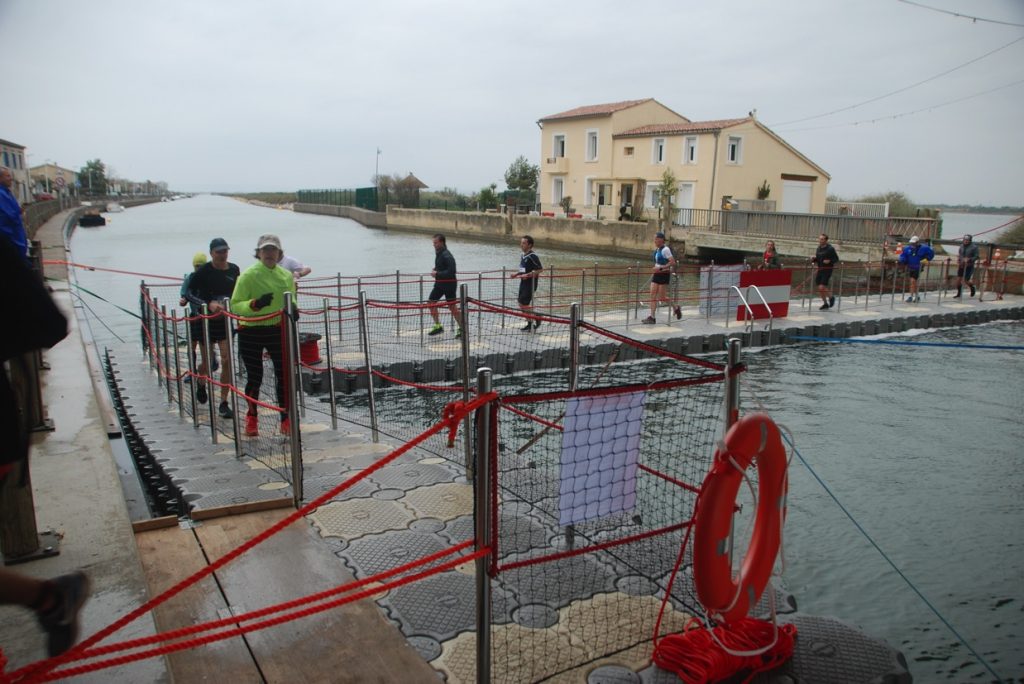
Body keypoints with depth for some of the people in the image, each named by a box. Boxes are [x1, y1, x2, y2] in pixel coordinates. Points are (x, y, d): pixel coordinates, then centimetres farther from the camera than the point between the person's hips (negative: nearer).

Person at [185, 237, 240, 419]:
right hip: (206, 320, -2)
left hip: (225, 321, 2)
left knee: (227, 360, -6)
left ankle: (223, 404, 2)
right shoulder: (203, 271, -12)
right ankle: (200, 383, 44)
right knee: (207, 363, 8)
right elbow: (189, 294, -14)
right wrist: (208, 304, -27)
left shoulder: (234, 270, 1)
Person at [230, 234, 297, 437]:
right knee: (254, 377, 5)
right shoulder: (248, 275, -8)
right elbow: (235, 305, -11)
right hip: (251, 332, -3)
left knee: (284, 374, 0)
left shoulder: (286, 275, 5)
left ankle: (286, 419, 11)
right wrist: (255, 304, -28)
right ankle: (251, 419, 25)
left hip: (277, 330, 3)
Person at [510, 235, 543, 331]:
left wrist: (528, 275, -25)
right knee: (521, 304, 9)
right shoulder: (523, 256, 12)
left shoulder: (533, 256, -15)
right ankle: (530, 323, 20)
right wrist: (516, 274, 10)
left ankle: (536, 318, 7)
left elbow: (540, 269, -19)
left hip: (530, 284, -9)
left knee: (524, 304, -11)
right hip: (523, 283, 9)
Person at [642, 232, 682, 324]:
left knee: (662, 297, -2)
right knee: (653, 295, 0)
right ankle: (652, 317, 0)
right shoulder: (657, 249, 12)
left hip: (664, 275, -8)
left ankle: (676, 308, 21)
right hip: (656, 275, 8)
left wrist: (660, 268, -24)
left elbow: (673, 262, -20)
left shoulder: (665, 249, -14)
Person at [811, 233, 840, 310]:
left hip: (827, 270, -7)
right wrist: (813, 259, -2)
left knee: (822, 287, -15)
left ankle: (831, 297, 13)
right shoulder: (819, 248, 9)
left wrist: (829, 261, -23)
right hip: (820, 270, 7)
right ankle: (825, 304, 24)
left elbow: (836, 259, -6)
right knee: (819, 288, 8)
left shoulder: (830, 249, -10)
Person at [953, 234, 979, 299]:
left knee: (966, 280, -5)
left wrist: (969, 259, -22)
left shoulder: (974, 247, -8)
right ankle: (959, 294, 12)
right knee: (958, 279, 0)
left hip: (969, 266, -4)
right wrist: (958, 262, 5)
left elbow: (976, 257, -8)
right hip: (961, 266, 5)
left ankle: (972, 288, 27)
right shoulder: (961, 246, 7)